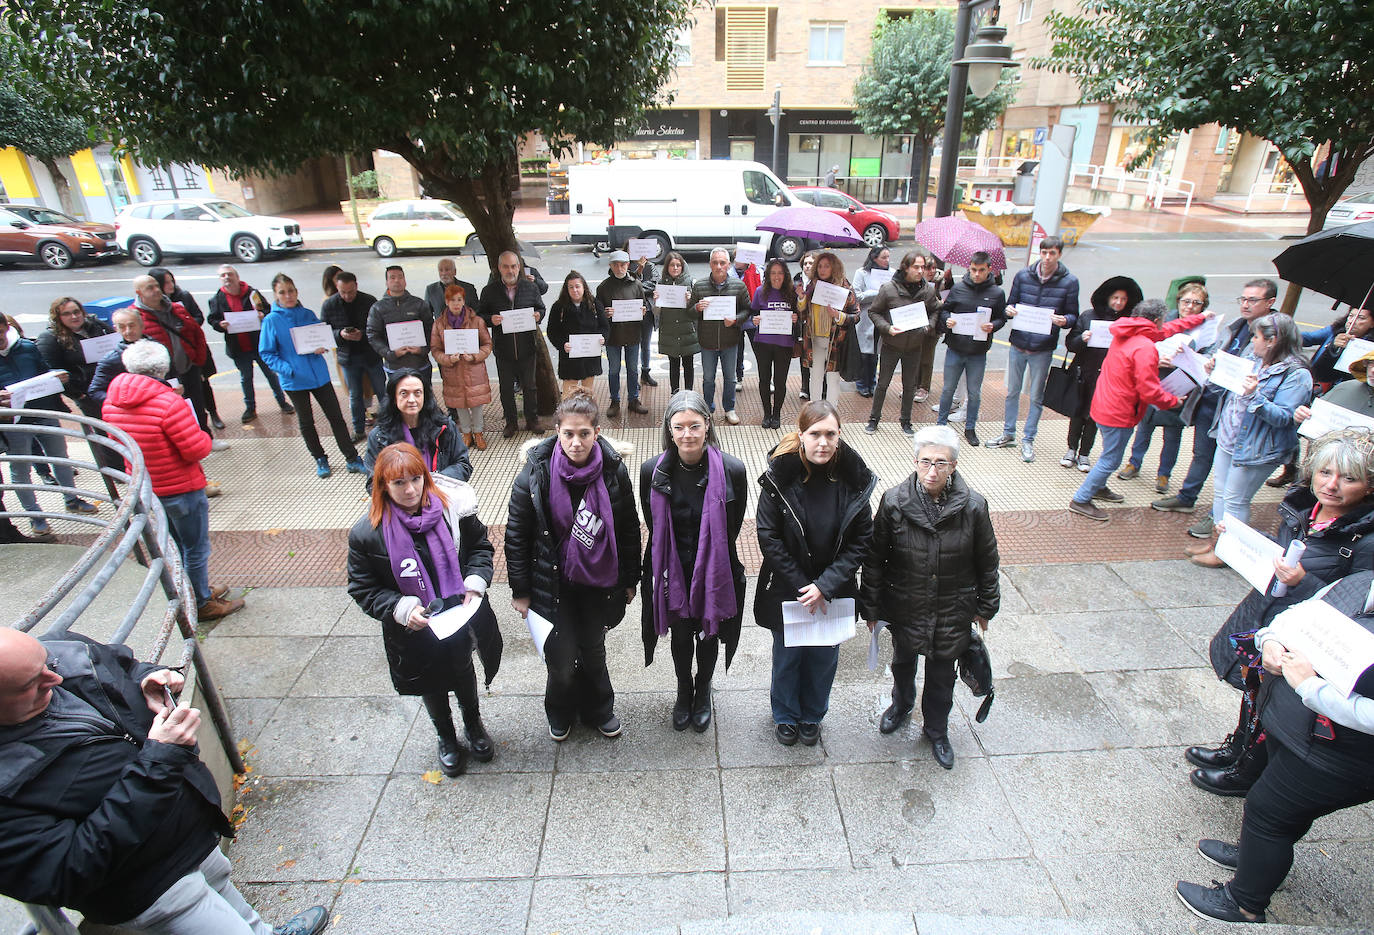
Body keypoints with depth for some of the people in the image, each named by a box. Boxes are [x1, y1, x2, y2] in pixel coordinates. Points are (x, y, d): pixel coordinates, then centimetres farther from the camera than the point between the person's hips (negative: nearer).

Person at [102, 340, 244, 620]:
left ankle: (197, 593, 39)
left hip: (144, 490, 8)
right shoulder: (168, 402, -26)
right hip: (181, 490, -7)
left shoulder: (111, 401, -3)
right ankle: (202, 604, 23)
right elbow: (197, 450, -25)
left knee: (171, 547, 22)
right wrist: (203, 435, -5)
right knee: (196, 550, 9)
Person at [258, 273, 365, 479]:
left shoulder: (308, 314, 3)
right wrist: (287, 369, -18)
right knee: (306, 423, 12)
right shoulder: (271, 321, -6)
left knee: (336, 417, 4)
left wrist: (322, 348, -9)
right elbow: (266, 353, -4)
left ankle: (352, 460, 11)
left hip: (319, 375, 2)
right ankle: (320, 460, 27)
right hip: (294, 381, -2)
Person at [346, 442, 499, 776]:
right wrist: (402, 609, -25)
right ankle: (446, 739, 52)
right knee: (430, 684, 23)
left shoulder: (452, 508, -17)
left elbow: (480, 545, -1)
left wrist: (475, 583, -16)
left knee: (463, 671, 26)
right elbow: (363, 589, -11)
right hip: (414, 631, -1)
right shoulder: (366, 533, -20)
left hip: (460, 618, 1)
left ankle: (473, 725, 56)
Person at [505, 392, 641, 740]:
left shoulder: (614, 471, -13)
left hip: (600, 582, 2)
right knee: (562, 659, 7)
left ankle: (598, 710, 48)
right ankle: (560, 712, 40)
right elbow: (517, 536, -7)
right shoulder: (536, 474, -17)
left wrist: (630, 579, 4)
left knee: (594, 650, 21)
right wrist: (520, 590, -4)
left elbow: (629, 529, -1)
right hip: (554, 584, -1)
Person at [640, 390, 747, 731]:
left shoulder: (731, 469, -19)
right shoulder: (653, 470, -15)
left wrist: (709, 560, 1)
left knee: (709, 635, 20)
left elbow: (732, 528, -4)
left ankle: (703, 693, 49)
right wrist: (667, 566, 2)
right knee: (680, 635, 20)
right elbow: (653, 526, 0)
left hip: (715, 573, -1)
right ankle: (683, 692, 49)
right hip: (673, 573, 1)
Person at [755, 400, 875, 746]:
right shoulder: (780, 475, -18)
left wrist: (825, 586, -17)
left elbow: (861, 540, -8)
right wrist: (802, 587, -16)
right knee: (787, 656, 18)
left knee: (824, 658, 20)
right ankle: (785, 715, 46)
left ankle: (812, 715, 47)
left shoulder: (853, 478, -13)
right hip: (787, 591, -1)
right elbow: (768, 538, -14)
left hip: (834, 593, 2)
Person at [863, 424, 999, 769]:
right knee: (903, 662, 26)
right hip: (904, 608, 0)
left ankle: (936, 731, 45)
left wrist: (985, 607, 6)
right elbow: (874, 558, -8)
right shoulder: (894, 501, -19)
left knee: (942, 675, 18)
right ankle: (901, 703, 58)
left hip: (952, 612, 0)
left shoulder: (973, 506, -17)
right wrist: (871, 605, -3)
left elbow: (987, 562, -2)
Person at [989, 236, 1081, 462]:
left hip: (1043, 349, -2)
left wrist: (1064, 320, -21)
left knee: (1036, 397, 6)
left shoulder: (1069, 282, -3)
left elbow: (1073, 315, 2)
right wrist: (1009, 310, -13)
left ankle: (1028, 440, 20)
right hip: (1018, 344, 2)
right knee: (1012, 392, 13)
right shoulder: (1023, 275, 1)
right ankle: (1008, 434, 28)